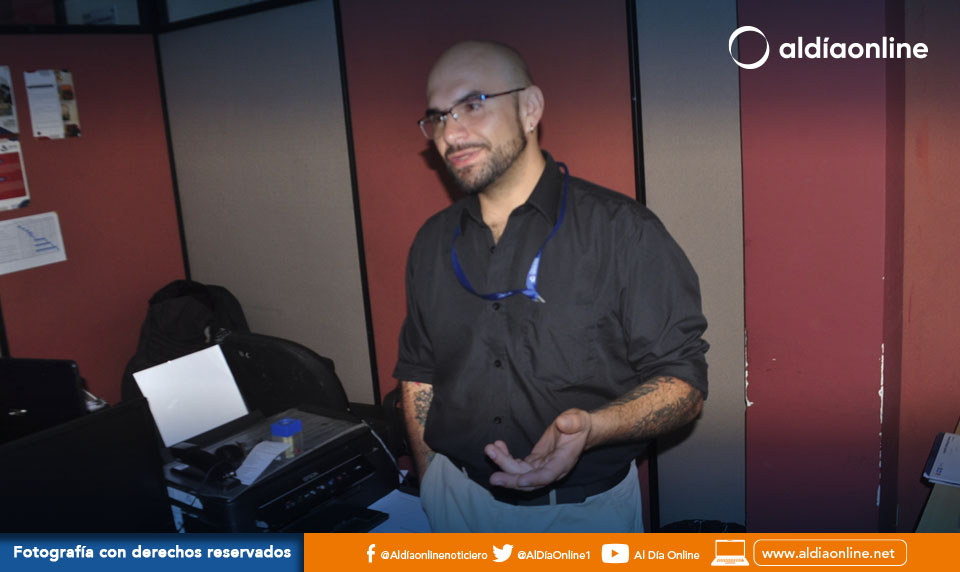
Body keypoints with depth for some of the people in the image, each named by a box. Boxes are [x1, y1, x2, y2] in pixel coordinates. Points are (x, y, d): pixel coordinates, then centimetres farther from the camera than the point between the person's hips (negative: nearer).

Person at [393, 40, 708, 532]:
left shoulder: (622, 231, -13)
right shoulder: (432, 242, 3)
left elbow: (682, 382, -13)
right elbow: (418, 373, 11)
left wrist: (589, 428, -29)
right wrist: (430, 478, 2)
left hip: (585, 506, -3)